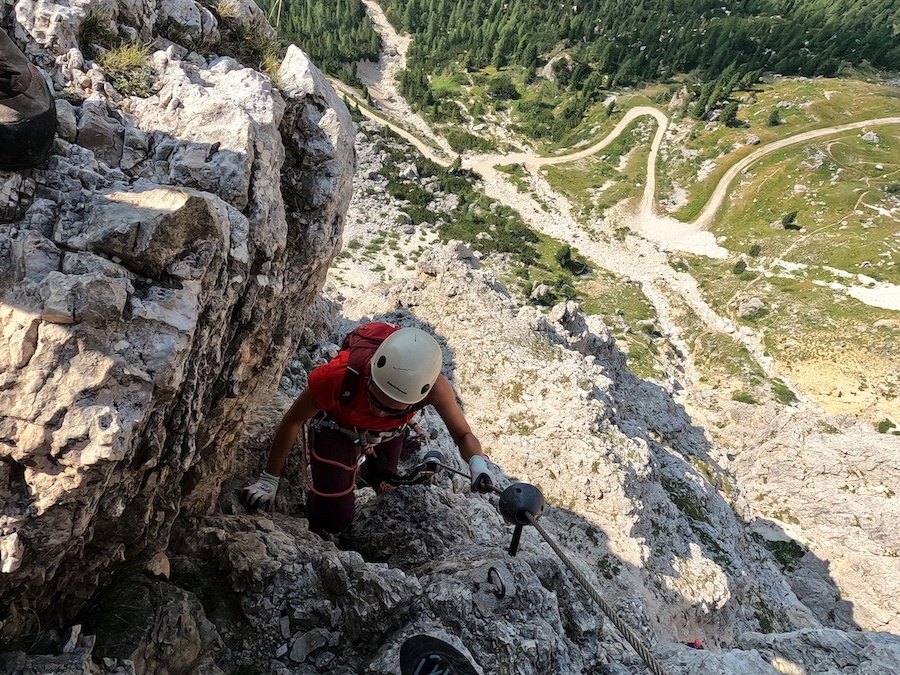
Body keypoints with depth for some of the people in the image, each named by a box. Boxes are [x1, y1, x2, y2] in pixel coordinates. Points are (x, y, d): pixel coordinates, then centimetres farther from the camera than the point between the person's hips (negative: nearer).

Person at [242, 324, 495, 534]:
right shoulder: (337, 376, -44)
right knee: (335, 519, -6)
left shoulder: (435, 387, -40)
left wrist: (478, 464, -44)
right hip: (336, 428, -2)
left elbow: (463, 435, -21)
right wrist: (269, 480, -15)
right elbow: (293, 422, -24)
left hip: (388, 434, 3)